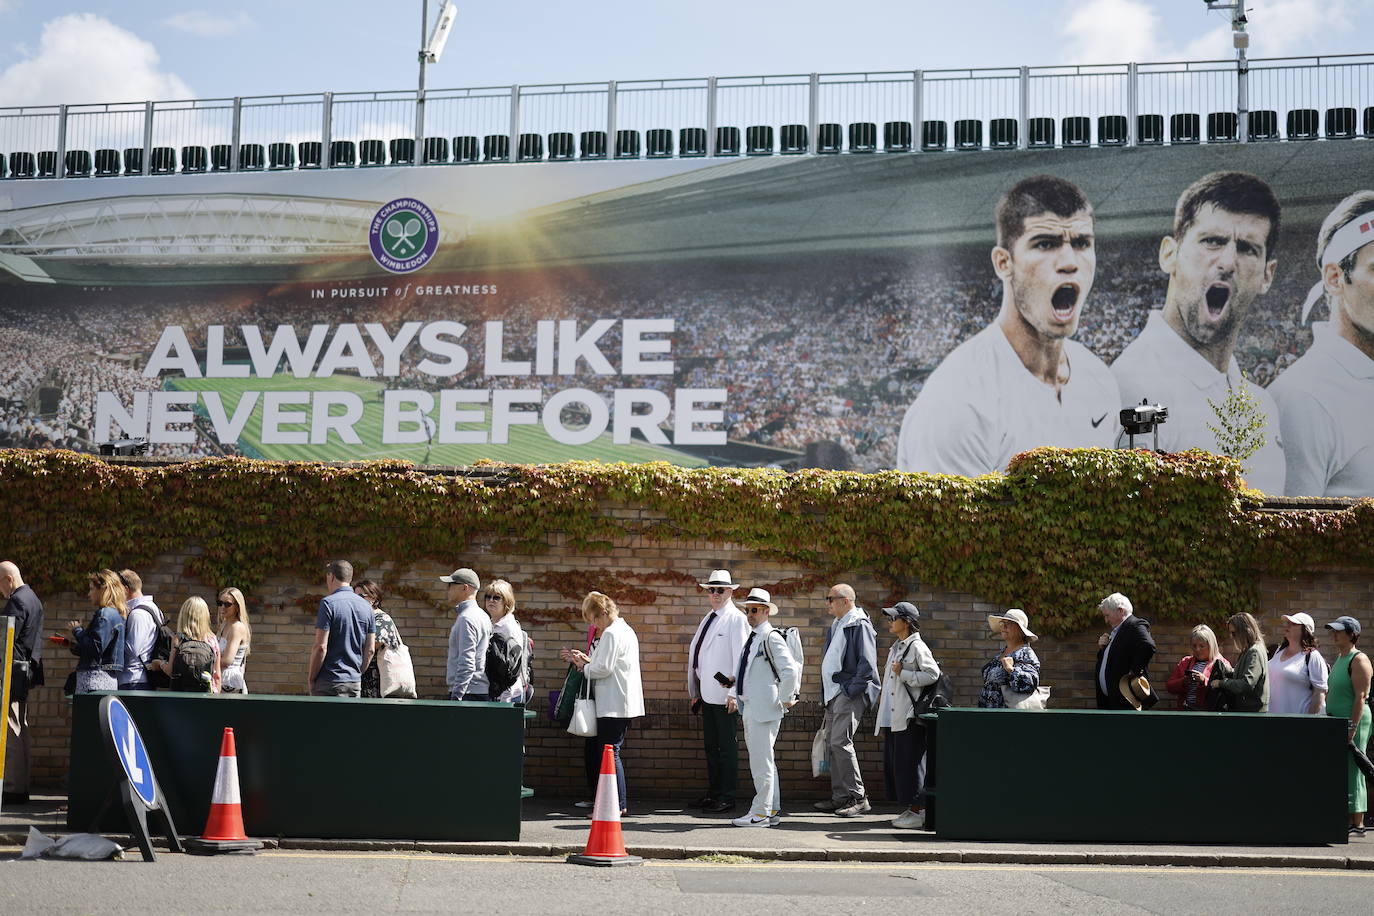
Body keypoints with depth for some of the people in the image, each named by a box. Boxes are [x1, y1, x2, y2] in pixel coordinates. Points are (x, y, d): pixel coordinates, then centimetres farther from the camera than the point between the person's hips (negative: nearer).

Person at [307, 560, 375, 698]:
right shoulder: (366, 606, 9)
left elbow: (320, 647, -14)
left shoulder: (328, 603, -10)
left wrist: (311, 678, -5)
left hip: (329, 682, -6)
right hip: (355, 682, 6)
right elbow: (370, 650, 11)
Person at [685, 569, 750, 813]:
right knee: (711, 745, 14)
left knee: (727, 746, -3)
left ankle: (727, 797, 1)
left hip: (724, 692, -9)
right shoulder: (708, 619, 18)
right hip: (707, 693, 9)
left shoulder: (736, 619, -8)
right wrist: (694, 692, 17)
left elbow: (740, 656, -13)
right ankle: (713, 793, 21)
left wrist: (734, 691, -18)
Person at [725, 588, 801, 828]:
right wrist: (734, 693, 21)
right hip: (749, 707, 10)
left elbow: (790, 669, -21)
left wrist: (786, 699, -15)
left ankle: (760, 813, -2)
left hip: (764, 707, -10)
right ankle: (772, 810, 21)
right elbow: (743, 668, 30)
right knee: (762, 761, 14)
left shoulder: (771, 638, -13)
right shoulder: (752, 638, 17)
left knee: (761, 761, -6)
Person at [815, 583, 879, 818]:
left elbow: (867, 663, -17)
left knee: (840, 742, -15)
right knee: (831, 743, 9)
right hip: (833, 693, 10)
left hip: (850, 693, -10)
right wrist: (826, 692, 17)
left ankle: (858, 797, -10)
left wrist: (852, 690, -18)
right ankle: (840, 797, 15)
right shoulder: (837, 626, 19)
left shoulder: (859, 625, -11)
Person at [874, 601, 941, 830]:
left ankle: (918, 812, -3)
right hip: (893, 718, 10)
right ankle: (911, 810, 16)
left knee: (909, 763, -8)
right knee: (894, 763, 9)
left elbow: (933, 674, -18)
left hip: (909, 717, -9)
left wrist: (903, 674, -17)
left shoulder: (917, 647, -9)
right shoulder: (896, 647, 19)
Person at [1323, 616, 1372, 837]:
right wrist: (1327, 719, 16)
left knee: (1352, 771, -8)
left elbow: (1361, 697, -16)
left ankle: (1357, 824, -5)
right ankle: (1347, 821, 10)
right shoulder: (1339, 659, 17)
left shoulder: (1359, 660, -10)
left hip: (1353, 721, -9)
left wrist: (1352, 727, -21)